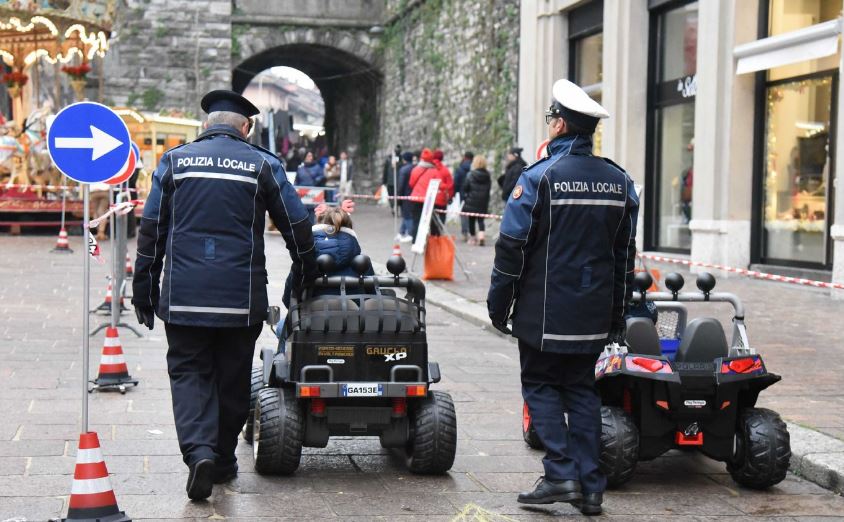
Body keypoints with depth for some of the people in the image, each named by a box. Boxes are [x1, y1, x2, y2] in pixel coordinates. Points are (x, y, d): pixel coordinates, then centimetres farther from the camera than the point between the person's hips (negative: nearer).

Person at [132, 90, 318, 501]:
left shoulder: (174, 160, 5)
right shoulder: (263, 164, 3)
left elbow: (151, 228, 4)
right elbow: (297, 226, 6)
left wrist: (144, 287, 9)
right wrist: (305, 277, 20)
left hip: (184, 295, 0)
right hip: (242, 296, 0)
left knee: (188, 372, 5)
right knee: (232, 377, 13)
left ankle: (199, 450, -15)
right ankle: (223, 460, 21)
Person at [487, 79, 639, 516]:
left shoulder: (540, 177, -11)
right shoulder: (619, 181, 8)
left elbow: (512, 246, -10)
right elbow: (625, 252, 12)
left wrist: (499, 306, -1)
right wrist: (617, 314, 19)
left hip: (545, 312, -5)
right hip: (593, 315, 5)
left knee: (541, 385, 6)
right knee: (582, 389, 12)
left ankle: (561, 474, -4)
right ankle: (590, 485, 9)